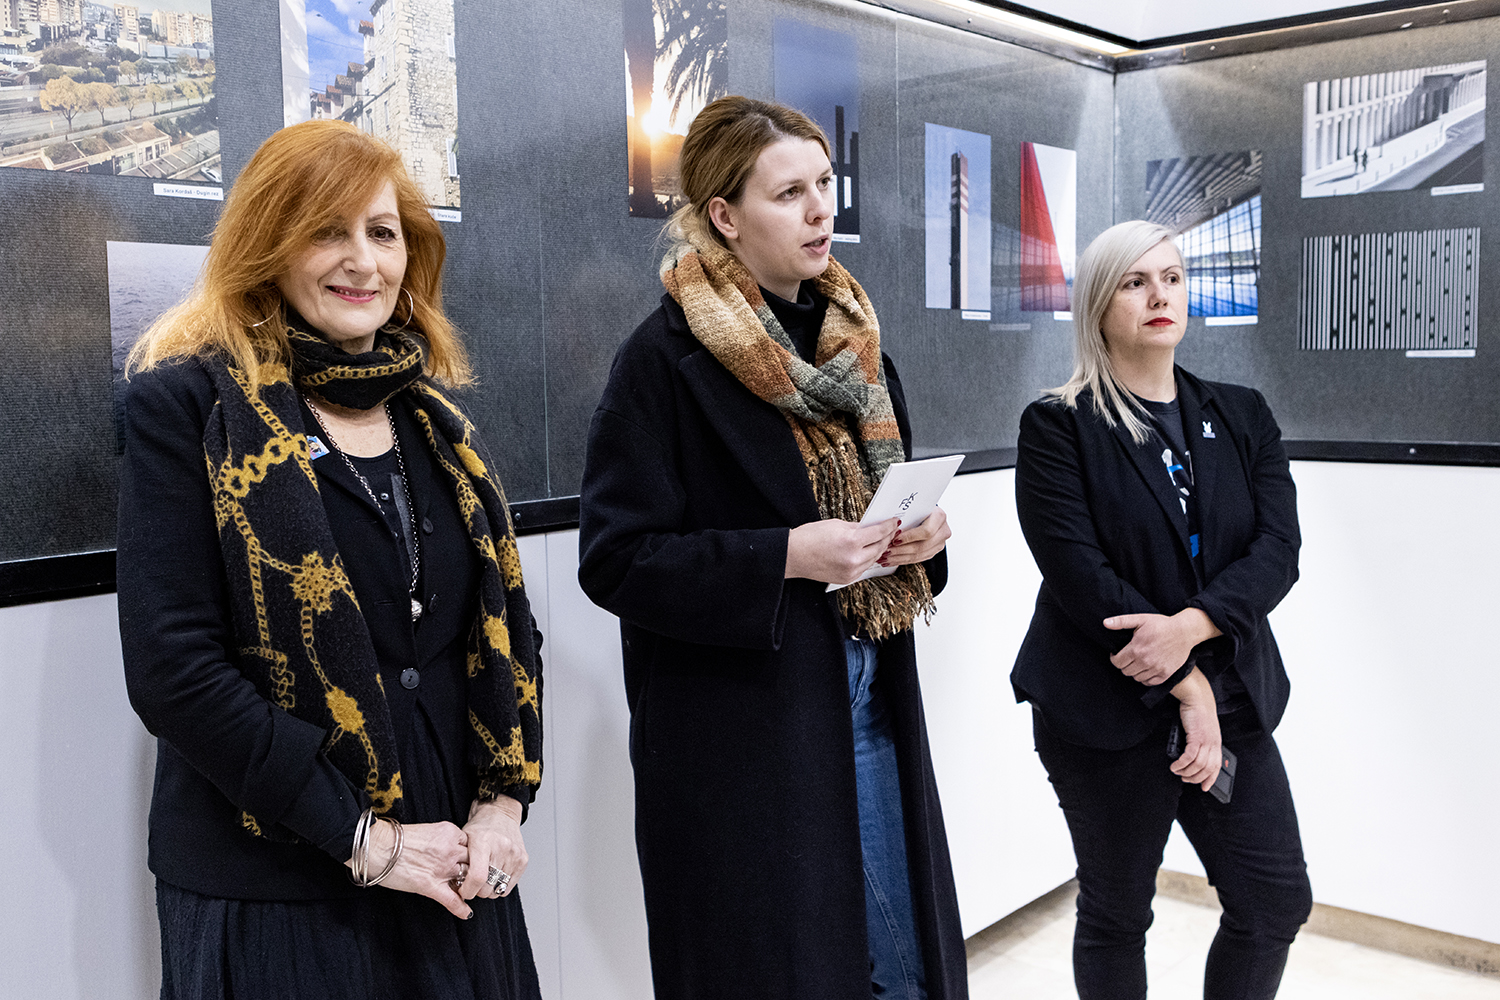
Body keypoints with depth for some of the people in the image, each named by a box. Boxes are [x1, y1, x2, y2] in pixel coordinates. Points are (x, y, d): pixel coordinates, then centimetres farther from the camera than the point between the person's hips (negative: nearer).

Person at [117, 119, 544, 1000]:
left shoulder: (434, 413, 9)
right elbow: (171, 667, -14)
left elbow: (505, 621, 10)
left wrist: (503, 800, -3)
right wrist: (365, 837, -15)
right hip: (276, 893, -5)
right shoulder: (191, 404, -7)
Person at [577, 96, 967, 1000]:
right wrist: (785, 557, -23)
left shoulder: (853, 335, 10)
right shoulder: (667, 356, -11)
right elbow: (615, 556, -14)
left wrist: (922, 531, -2)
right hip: (739, 729, -6)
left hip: (871, 706, 6)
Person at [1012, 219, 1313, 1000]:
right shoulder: (1057, 427, -5)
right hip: (1107, 710, -4)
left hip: (1233, 696, 4)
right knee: (1116, 915, 10)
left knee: (1277, 903, 7)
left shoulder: (1242, 416, 9)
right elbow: (1079, 574, -14)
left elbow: (1278, 548, -3)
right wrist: (1187, 689, -15)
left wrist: (1190, 627, -21)